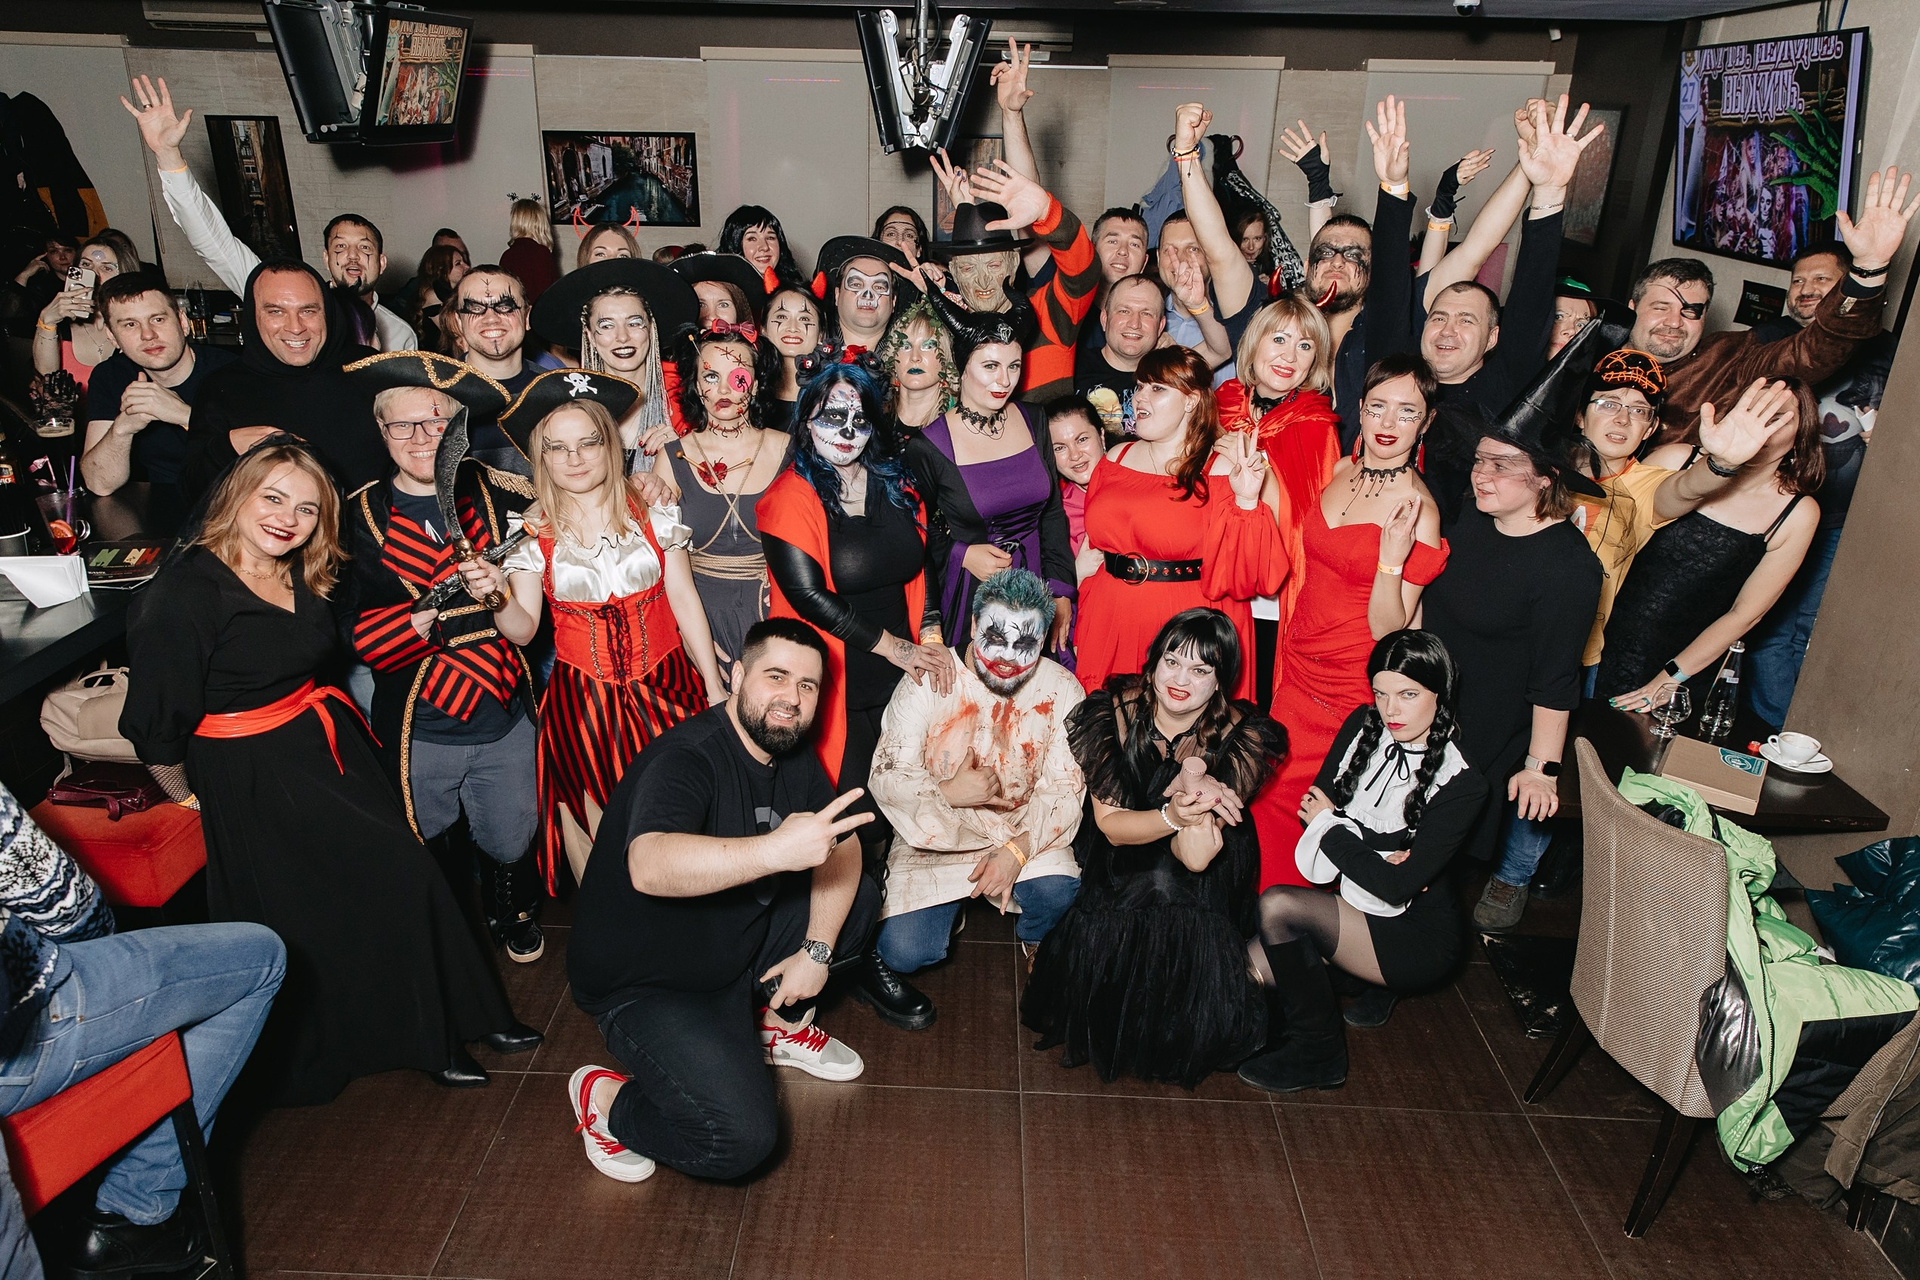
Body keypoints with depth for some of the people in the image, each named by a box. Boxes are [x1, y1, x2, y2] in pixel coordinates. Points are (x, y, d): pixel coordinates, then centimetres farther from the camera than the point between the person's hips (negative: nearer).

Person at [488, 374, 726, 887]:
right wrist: (497, 595, -28)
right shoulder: (532, 533, -1)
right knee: (602, 826, 4)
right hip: (584, 701, 0)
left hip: (665, 688, 1)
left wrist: (715, 689, 3)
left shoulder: (652, 516, 0)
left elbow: (685, 602, 3)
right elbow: (523, 629, -6)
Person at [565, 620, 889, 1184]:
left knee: (859, 894, 0)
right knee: (740, 1138, -22)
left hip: (741, 944, 8)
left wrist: (816, 948, -9)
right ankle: (604, 1100, 4)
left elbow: (842, 845, 3)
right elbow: (649, 867, -47)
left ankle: (780, 1022, 17)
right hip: (648, 984, -8)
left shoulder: (793, 755, -1)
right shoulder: (686, 757, -28)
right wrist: (775, 850, -59)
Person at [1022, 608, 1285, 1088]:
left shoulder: (1241, 736, -18)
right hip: (1117, 867, 1)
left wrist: (1194, 784, -41)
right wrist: (1172, 816, -37)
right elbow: (1110, 825, -17)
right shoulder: (1115, 712, -16)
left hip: (1201, 889, -1)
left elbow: (1196, 858, -23)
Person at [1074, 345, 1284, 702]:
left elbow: (1238, 577, -11)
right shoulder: (1115, 459, 10)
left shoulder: (1223, 471, -6)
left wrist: (1246, 501, -23)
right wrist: (1082, 633, 13)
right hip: (1110, 633, 4)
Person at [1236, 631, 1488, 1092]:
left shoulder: (1462, 784, -17)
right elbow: (1315, 803, 1)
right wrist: (1372, 854, -15)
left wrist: (1328, 826, -10)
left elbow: (1396, 887, -21)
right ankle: (1360, 984, 11)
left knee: (1277, 905, -29)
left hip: (1416, 937, -6)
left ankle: (1318, 1054, -8)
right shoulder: (1363, 726, -1)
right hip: (1352, 905, 6)